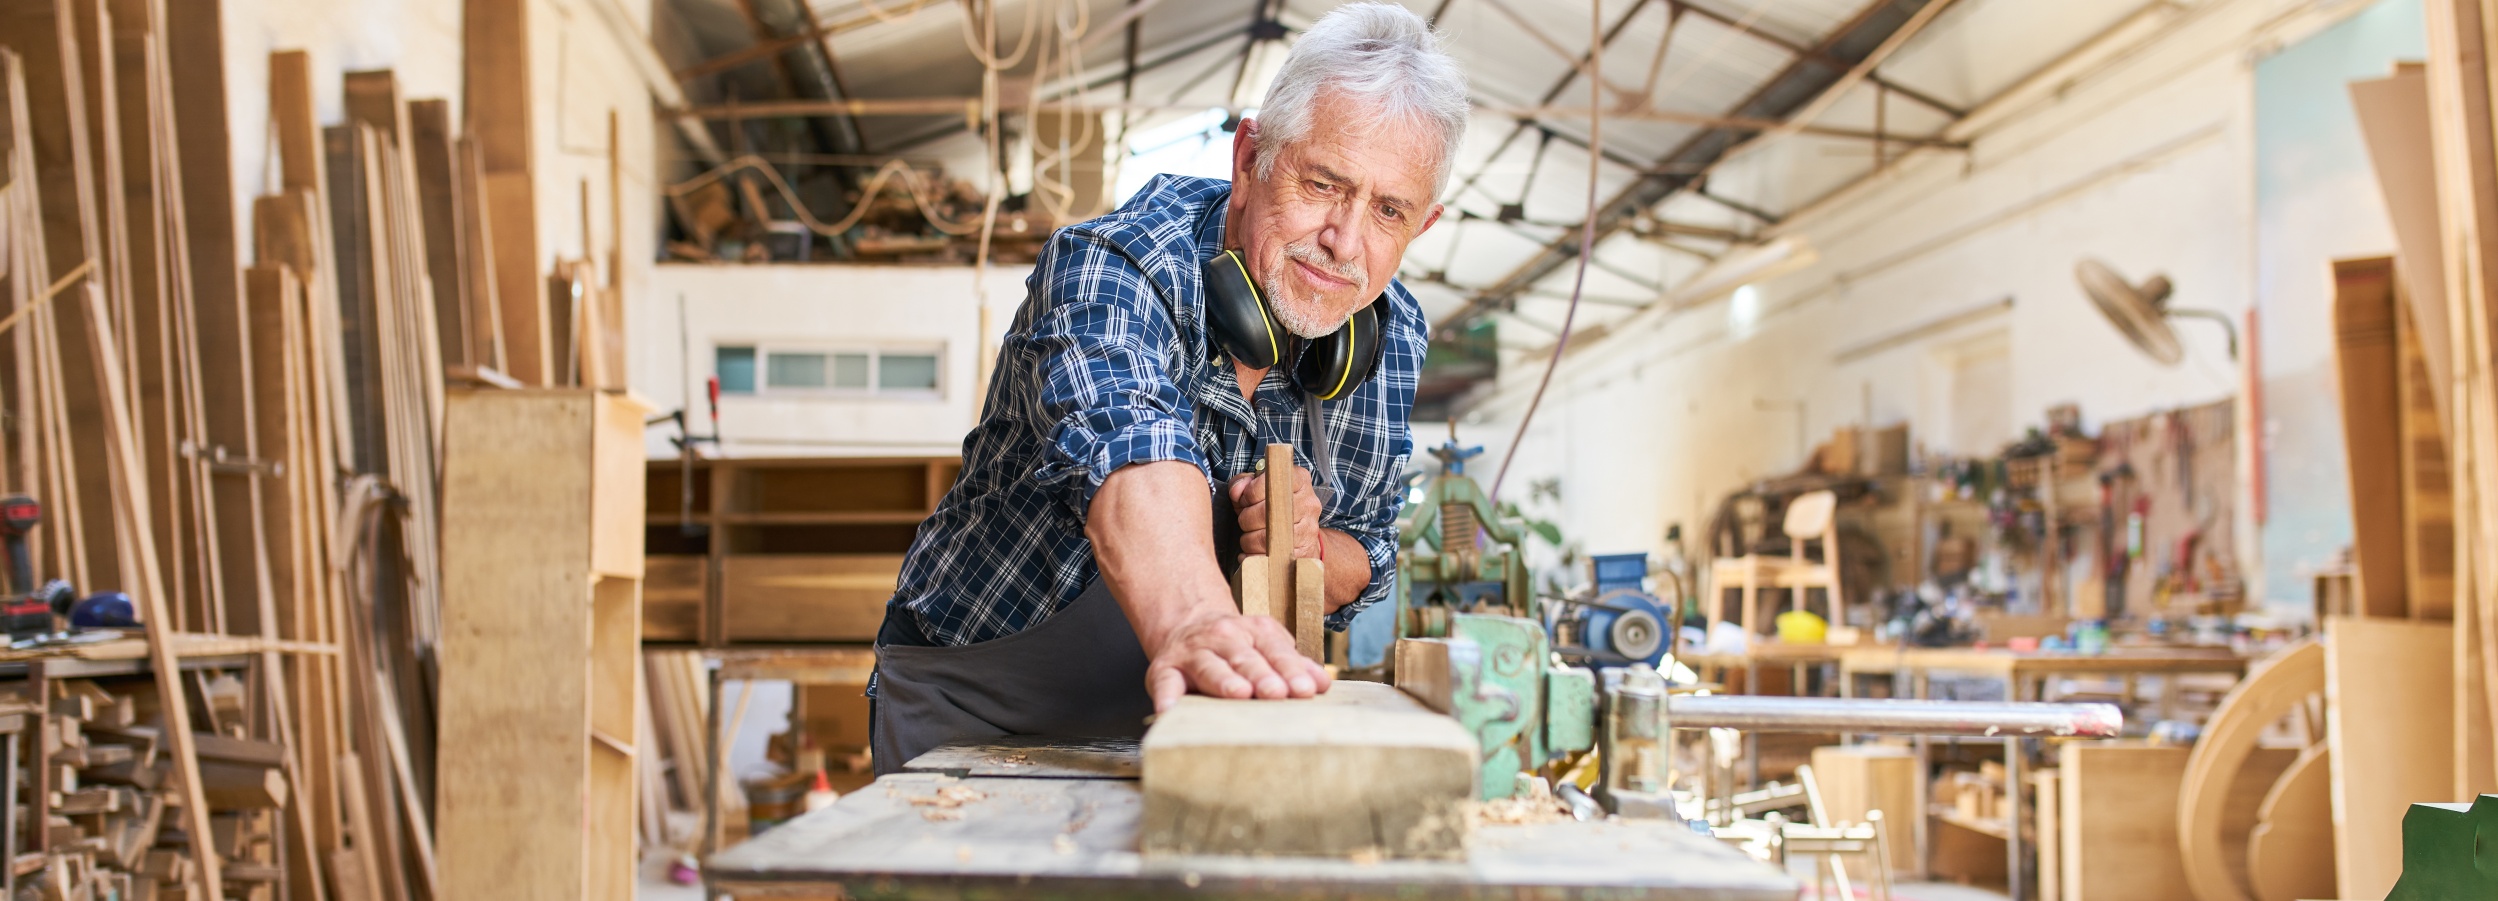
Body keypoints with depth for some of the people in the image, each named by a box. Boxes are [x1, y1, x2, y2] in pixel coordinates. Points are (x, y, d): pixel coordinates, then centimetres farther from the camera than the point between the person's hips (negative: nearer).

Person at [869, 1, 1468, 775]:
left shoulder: (1389, 338, -4)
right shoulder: (1113, 263, -23)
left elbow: (1365, 567, 6)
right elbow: (1124, 448, -44)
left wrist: (1313, 551, -18)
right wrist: (1190, 619, -64)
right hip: (976, 718, -5)